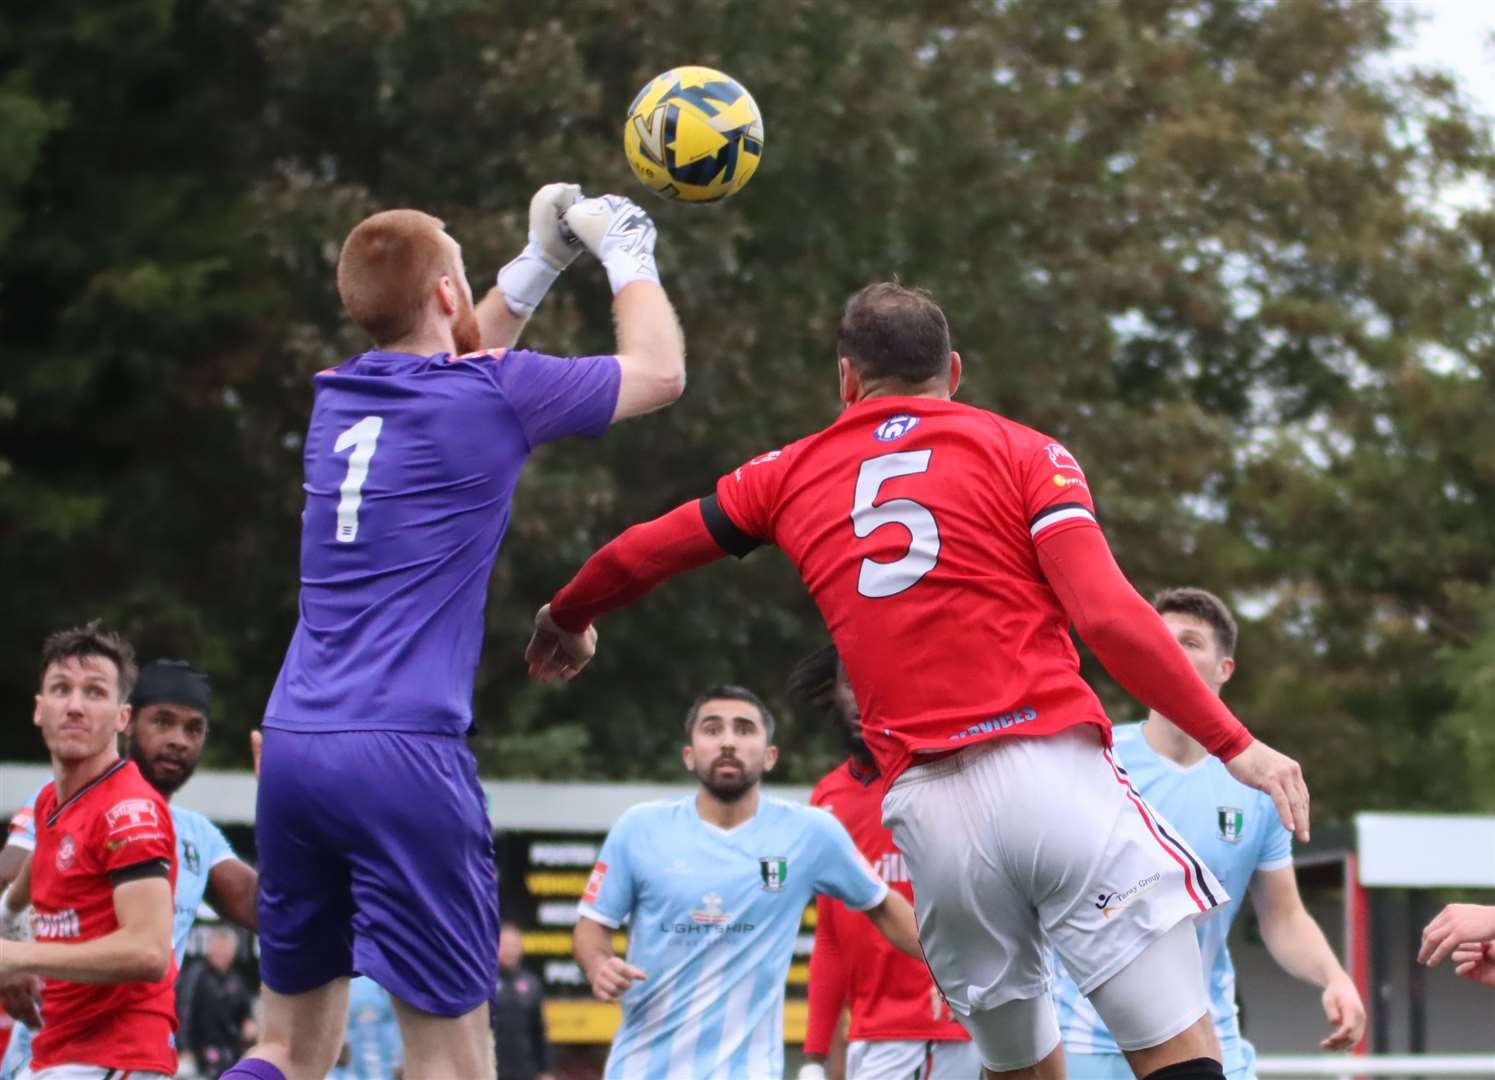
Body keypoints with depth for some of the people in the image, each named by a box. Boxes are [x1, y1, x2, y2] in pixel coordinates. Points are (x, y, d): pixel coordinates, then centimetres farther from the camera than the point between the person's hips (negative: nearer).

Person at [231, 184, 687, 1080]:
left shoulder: (340, 395, 15)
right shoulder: (493, 394, -3)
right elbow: (660, 370, 12)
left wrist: (542, 262, 40)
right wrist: (628, 254, 27)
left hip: (291, 744, 6)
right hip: (404, 755, -6)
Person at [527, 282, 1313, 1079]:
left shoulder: (793, 475, 18)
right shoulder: (1022, 453, 8)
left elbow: (634, 557, 28)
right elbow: (1107, 616, -5)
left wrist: (564, 622, 49)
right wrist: (1234, 745, -4)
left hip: (925, 806, 3)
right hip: (1050, 771, -3)